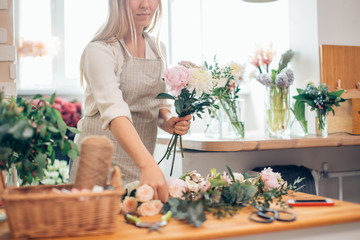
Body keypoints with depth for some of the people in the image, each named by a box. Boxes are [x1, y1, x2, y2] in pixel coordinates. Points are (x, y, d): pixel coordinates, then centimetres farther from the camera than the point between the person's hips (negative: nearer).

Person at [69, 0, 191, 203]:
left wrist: (168, 121, -5)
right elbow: (114, 111, -30)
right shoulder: (99, 51, -15)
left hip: (142, 162, 6)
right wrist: (148, 164, -43)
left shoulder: (158, 49, 7)